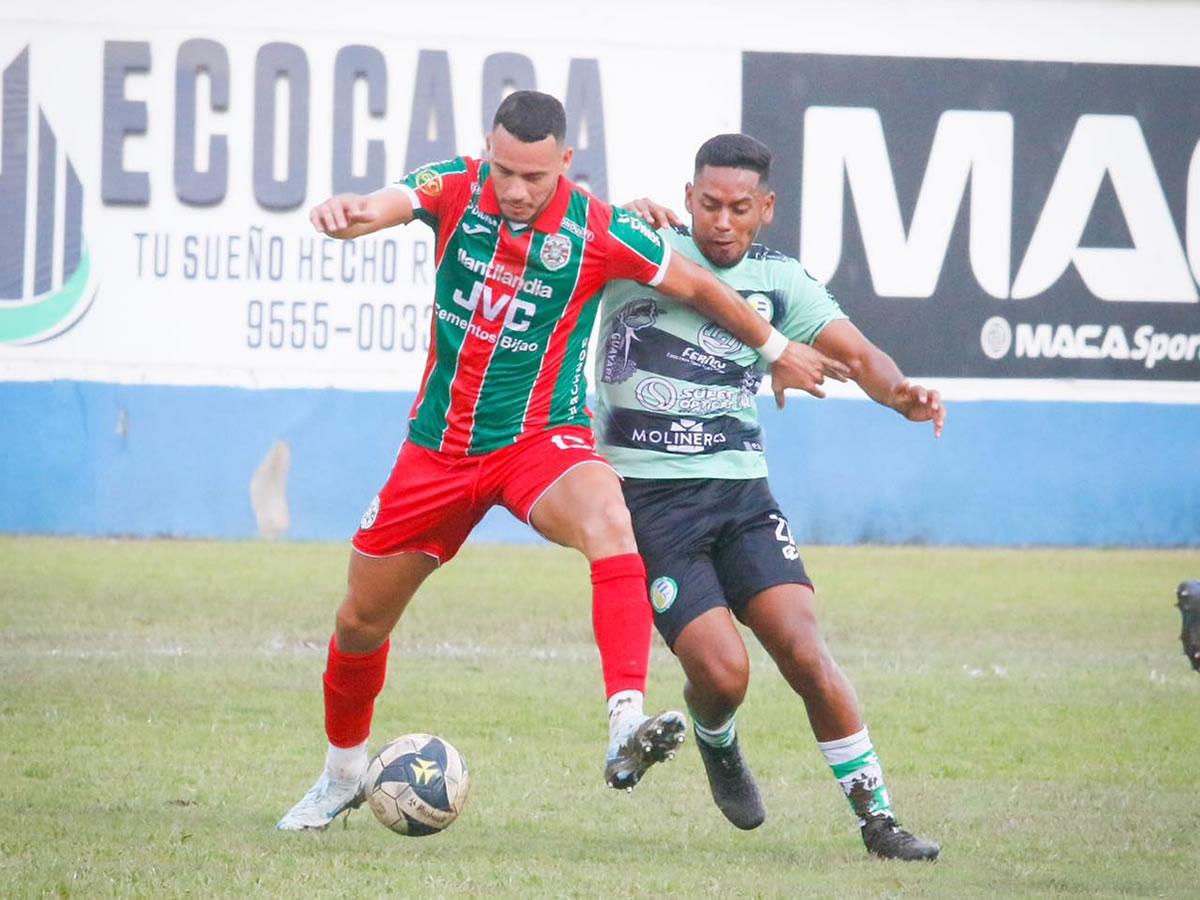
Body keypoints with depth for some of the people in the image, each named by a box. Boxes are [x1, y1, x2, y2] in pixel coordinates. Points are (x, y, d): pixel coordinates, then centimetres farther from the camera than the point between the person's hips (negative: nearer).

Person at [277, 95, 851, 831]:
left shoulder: (601, 232, -14)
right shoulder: (456, 190, -10)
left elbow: (698, 287, 2)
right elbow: (382, 207, -30)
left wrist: (777, 349, 13)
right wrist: (343, 214, -54)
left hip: (540, 439, -3)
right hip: (439, 443, 3)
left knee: (608, 519, -37)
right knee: (360, 622, 11)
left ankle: (626, 728, -51)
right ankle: (343, 775, 40)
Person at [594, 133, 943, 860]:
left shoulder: (778, 280, 8)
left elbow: (856, 354, 4)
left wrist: (902, 393, -19)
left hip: (740, 492, 3)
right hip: (647, 496, -3)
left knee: (803, 647, -15)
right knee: (722, 672, -15)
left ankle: (877, 816, -7)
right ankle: (717, 744, 22)